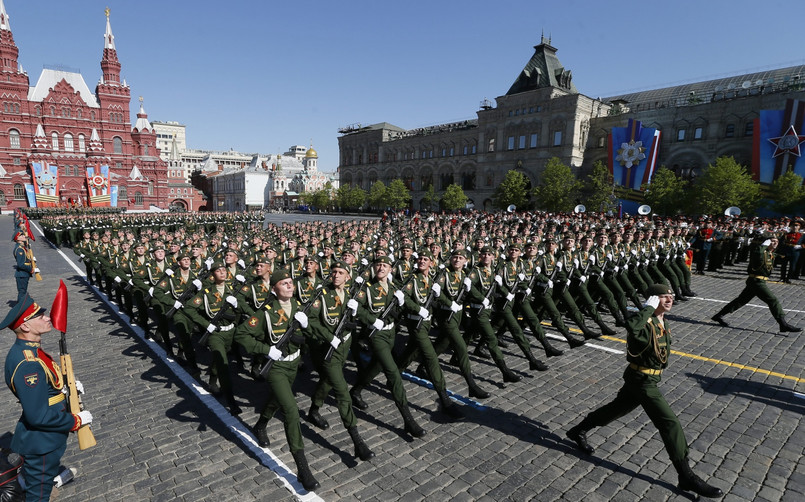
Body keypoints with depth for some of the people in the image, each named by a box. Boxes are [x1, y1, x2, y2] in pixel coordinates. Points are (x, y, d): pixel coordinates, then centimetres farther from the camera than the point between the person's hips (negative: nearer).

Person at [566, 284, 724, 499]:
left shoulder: (662, 322, 5)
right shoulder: (645, 322, -25)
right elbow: (631, 326, -51)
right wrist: (649, 308, -38)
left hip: (648, 379, 10)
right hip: (643, 382, -10)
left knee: (618, 408, 21)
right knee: (670, 423, -4)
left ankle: (579, 431, 36)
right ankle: (687, 477, 11)